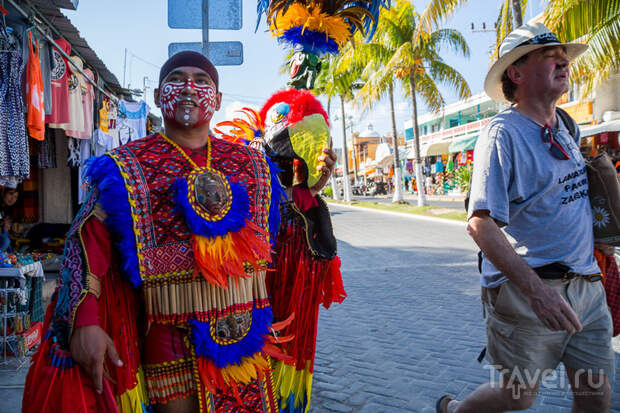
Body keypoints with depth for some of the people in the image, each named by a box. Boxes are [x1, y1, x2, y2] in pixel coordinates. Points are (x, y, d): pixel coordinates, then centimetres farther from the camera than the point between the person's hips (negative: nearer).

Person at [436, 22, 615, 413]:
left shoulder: (567, 125, 10)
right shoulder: (502, 132, -15)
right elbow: (481, 222, -24)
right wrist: (535, 289, -31)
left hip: (588, 287, 7)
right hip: (526, 289, -7)